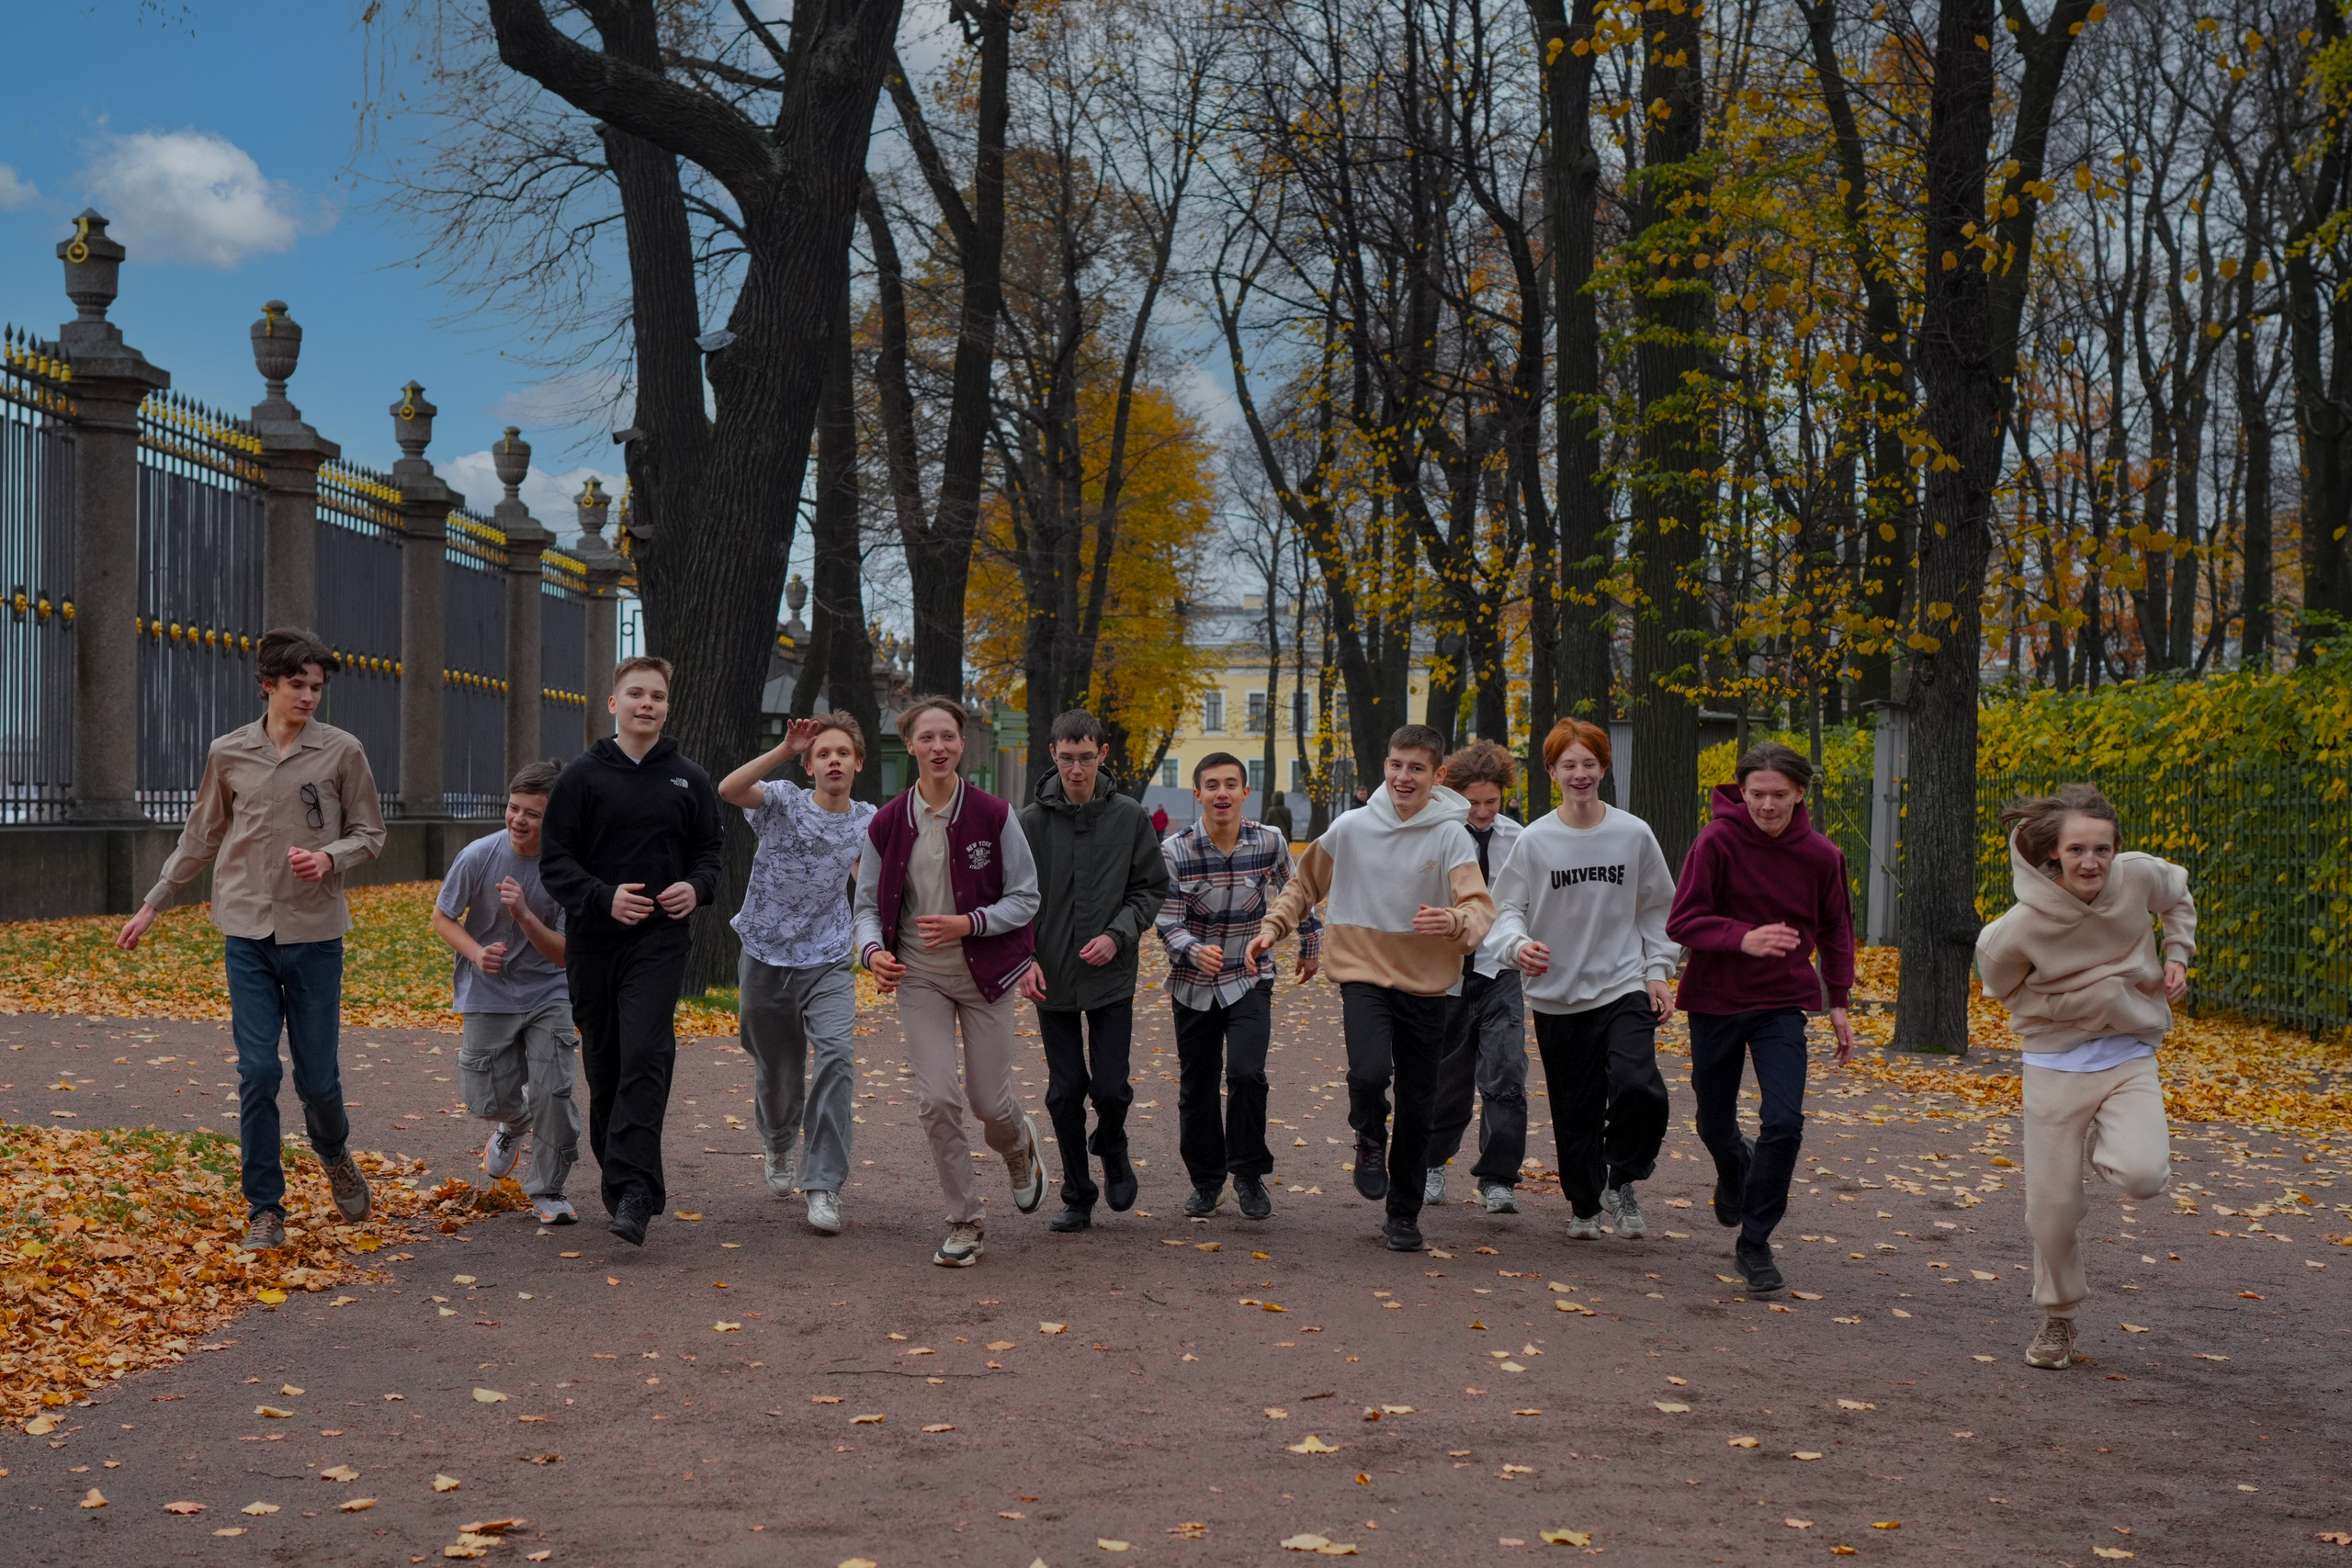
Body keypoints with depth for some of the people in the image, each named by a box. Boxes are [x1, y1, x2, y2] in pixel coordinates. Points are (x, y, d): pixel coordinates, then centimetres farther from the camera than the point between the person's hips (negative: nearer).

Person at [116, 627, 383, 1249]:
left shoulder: (342, 751, -1)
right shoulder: (228, 754, 4)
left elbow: (370, 834, 5)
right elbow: (200, 840, 16)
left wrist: (330, 857, -15)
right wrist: (152, 905, 18)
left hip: (315, 936, -1)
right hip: (248, 935, 1)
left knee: (318, 1077, 2)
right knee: (257, 1073, -4)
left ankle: (334, 1153, 36)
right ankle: (265, 1209, 7)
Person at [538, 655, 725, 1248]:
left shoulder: (689, 780, 9)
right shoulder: (582, 775, 3)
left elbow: (709, 853, 16)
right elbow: (555, 860, 0)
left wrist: (695, 887, -7)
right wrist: (604, 897, -16)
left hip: (660, 939, -1)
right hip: (592, 939, 1)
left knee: (645, 1056, -16)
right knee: (604, 1065, 7)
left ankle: (633, 1190, -21)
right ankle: (620, 1183, 21)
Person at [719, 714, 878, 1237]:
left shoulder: (866, 820, 3)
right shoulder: (784, 802, -8)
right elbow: (728, 789, -28)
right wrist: (786, 750, -34)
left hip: (829, 963, 1)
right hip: (767, 959, -1)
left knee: (835, 1057, -22)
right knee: (776, 1071, 13)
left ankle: (823, 1186, -20)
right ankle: (780, 1144, 48)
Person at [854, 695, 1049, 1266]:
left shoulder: (993, 816, -7)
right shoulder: (887, 824, -2)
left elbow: (1025, 897, -2)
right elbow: (869, 904, 6)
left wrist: (968, 923, -18)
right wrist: (873, 950, -15)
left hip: (986, 974, -1)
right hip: (919, 978, 1)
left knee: (990, 1102, 2)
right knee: (937, 1099, -10)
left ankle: (1019, 1146, 41)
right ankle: (965, 1225, 4)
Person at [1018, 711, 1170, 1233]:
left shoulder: (1130, 818, 0)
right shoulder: (1031, 822, -1)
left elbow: (1151, 889, 4)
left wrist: (1117, 935, -11)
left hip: (1112, 978, 0)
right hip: (1052, 979, 1)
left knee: (1110, 1088, -5)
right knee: (1065, 1093, 4)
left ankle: (1112, 1150, 29)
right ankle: (1077, 1196, 19)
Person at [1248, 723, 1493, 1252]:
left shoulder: (1451, 836, -9)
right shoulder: (1350, 828, -1)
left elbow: (1481, 909, -18)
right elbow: (1306, 885, 15)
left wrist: (1456, 921, -40)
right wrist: (1273, 927, 3)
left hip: (1428, 984, 0)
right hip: (1365, 974, 0)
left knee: (1418, 1106, 8)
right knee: (1369, 1072, -26)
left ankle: (1404, 1214, 26)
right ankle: (1370, 1139, 9)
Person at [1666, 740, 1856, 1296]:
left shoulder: (1821, 855, -5)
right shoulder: (1717, 841, -14)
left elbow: (1835, 930, 11)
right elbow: (1681, 921, -15)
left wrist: (1839, 1001, 7)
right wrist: (1743, 939, -31)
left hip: (1783, 1005, 1)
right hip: (1716, 1001, 0)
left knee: (1784, 1123, -15)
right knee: (1715, 1125, 13)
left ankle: (1755, 1243, 0)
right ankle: (1736, 1170, 50)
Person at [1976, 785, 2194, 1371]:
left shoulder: (2140, 876, -14)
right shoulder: (2023, 926, -21)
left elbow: (2178, 896, 11)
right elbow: (2005, 986, -2)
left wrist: (2177, 956, -1)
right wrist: (2087, 998, -7)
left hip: (2130, 1057, 1)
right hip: (2057, 1063, -1)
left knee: (2142, 1176, -24)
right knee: (2052, 1207, 4)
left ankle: (2106, 1142, 13)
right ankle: (2058, 1319, 30)